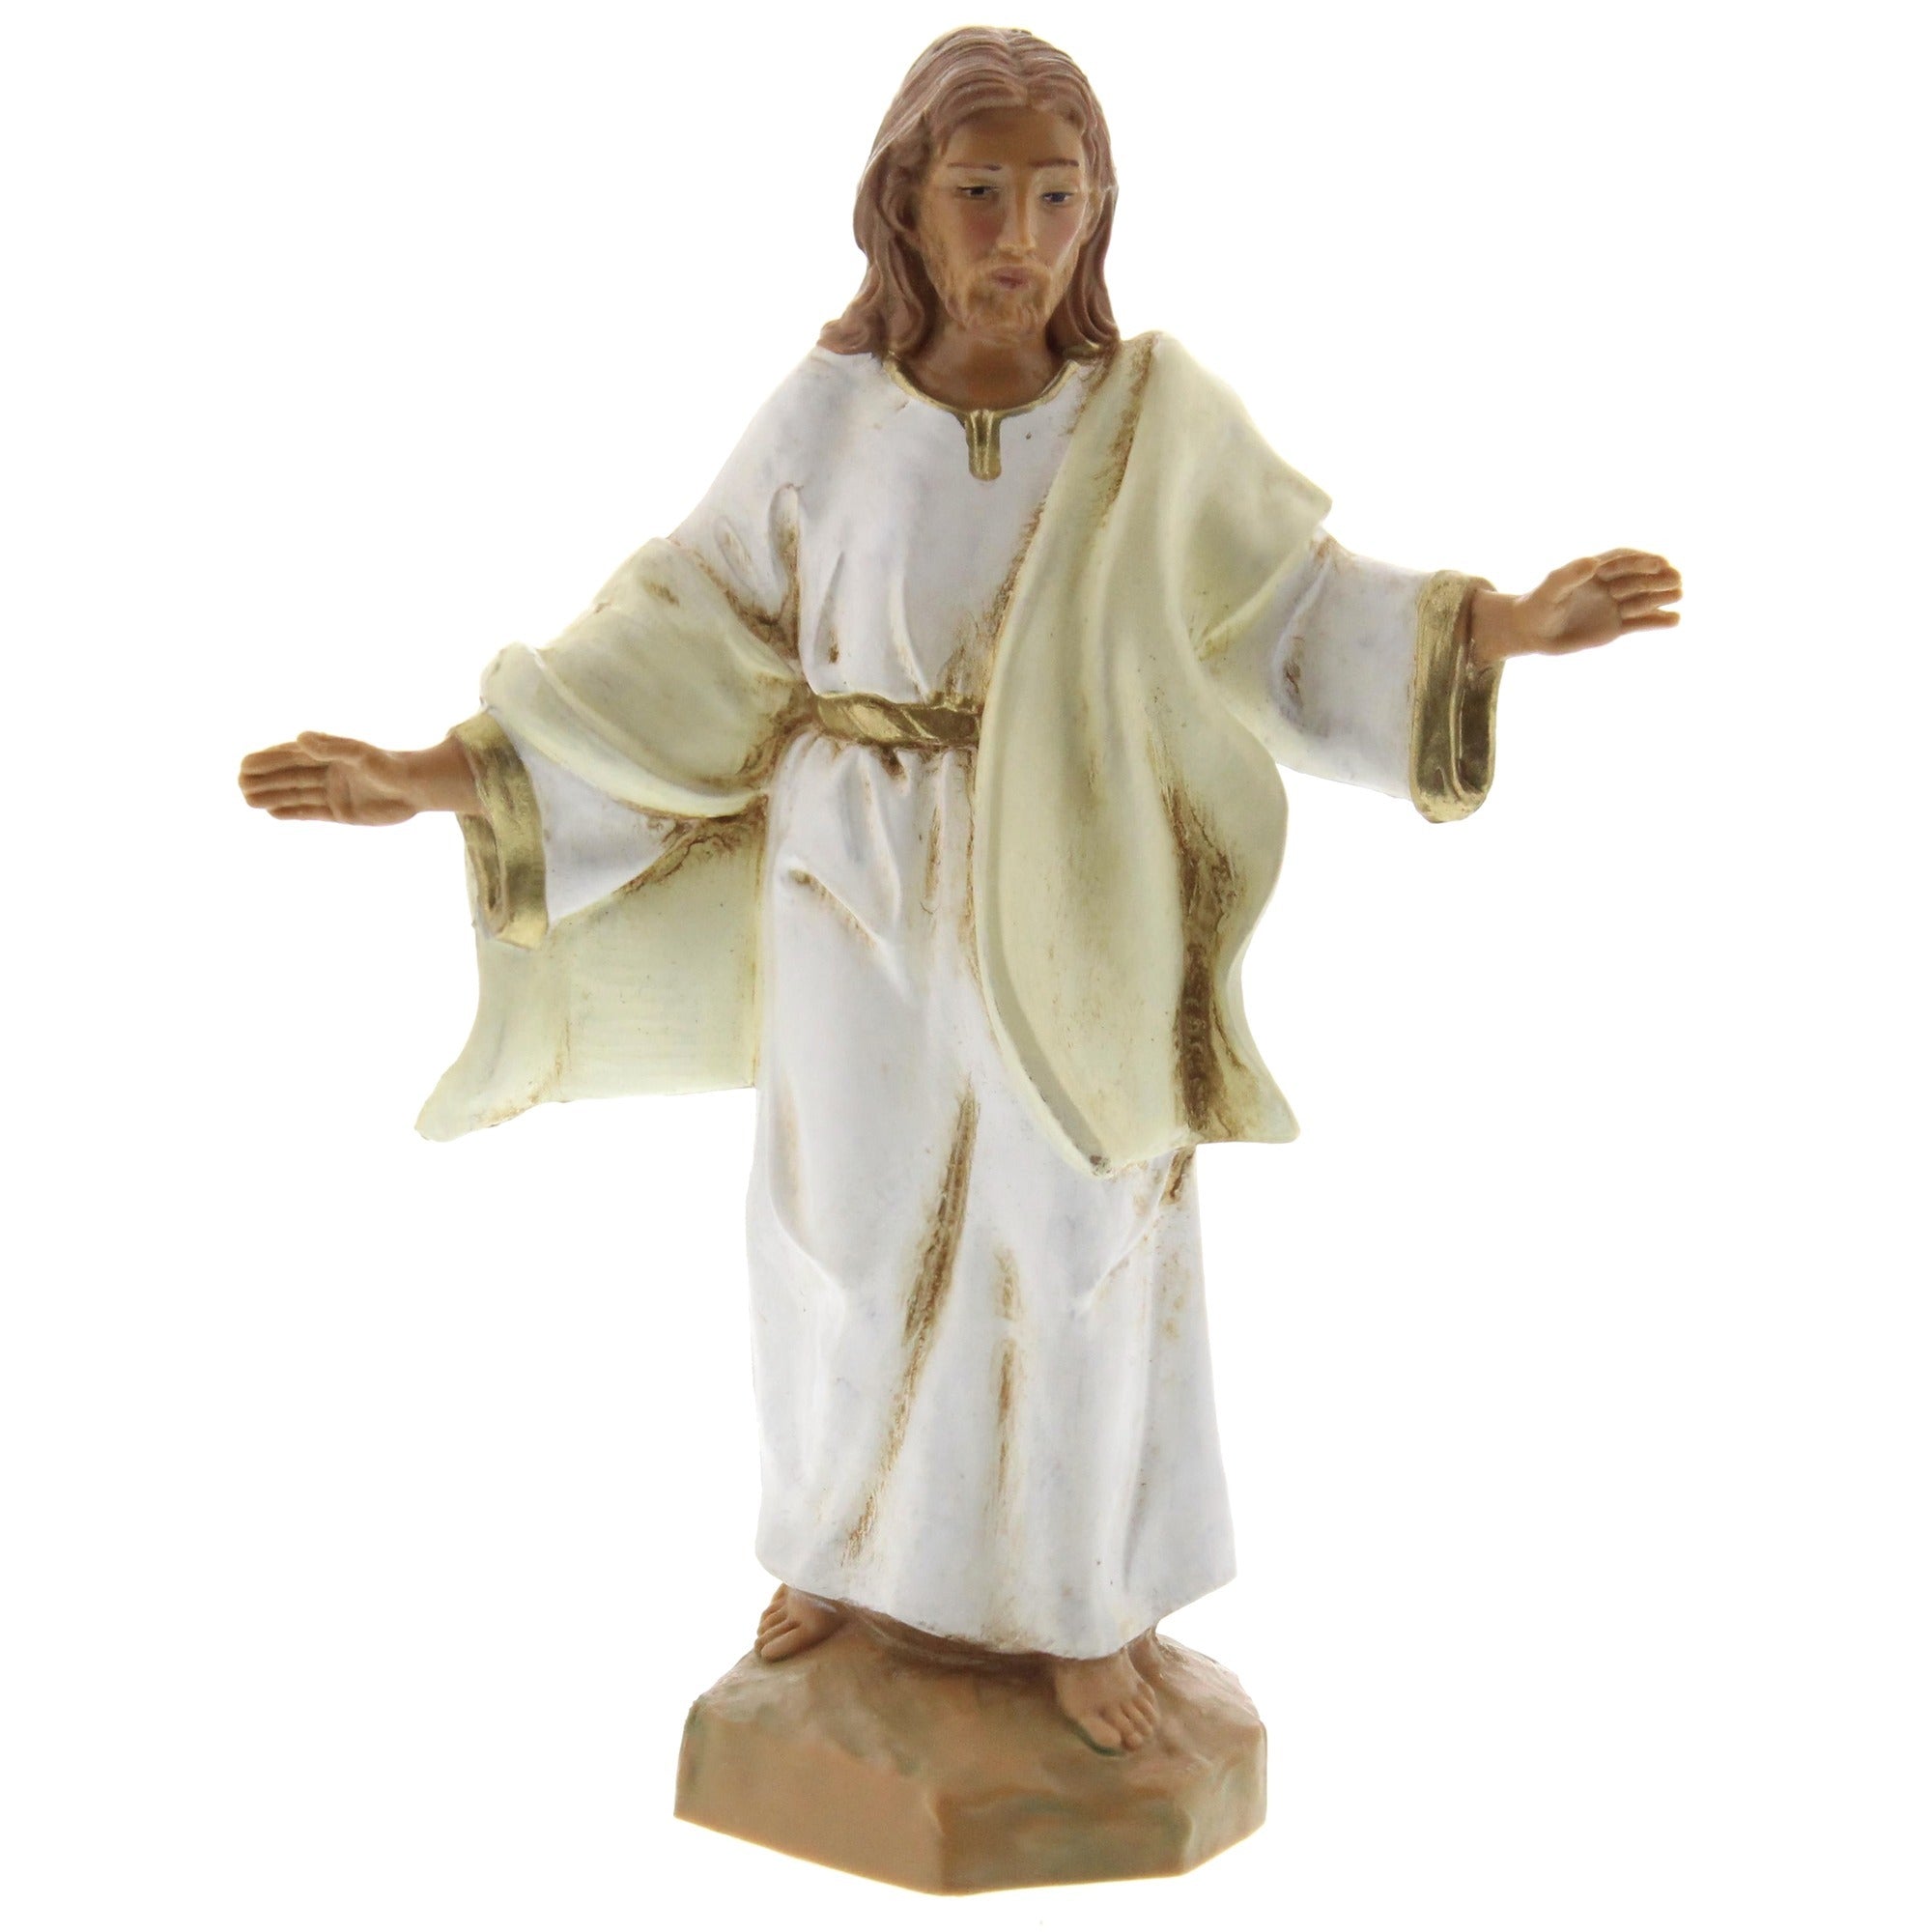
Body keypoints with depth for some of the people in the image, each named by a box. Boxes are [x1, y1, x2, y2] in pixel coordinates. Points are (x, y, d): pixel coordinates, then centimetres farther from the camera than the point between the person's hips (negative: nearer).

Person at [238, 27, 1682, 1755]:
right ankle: (852, 1552, 39)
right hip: (862, 914, 1)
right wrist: (433, 779, -11)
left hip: (1072, 923, 0)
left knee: (1079, 1255, 10)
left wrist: (1515, 626, -16)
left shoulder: (1159, 413, -8)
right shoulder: (825, 419, -8)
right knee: (852, 1244, 14)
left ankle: (1087, 1608, 30)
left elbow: (1303, 606, -2)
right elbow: (684, 643, -4)